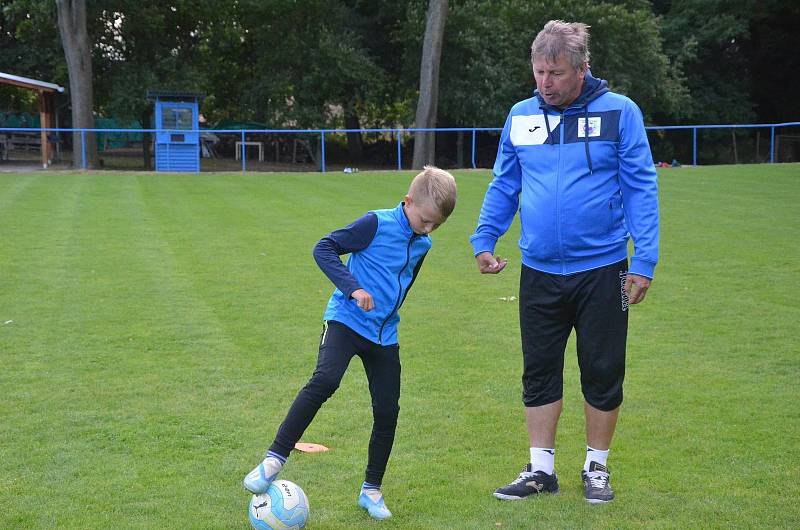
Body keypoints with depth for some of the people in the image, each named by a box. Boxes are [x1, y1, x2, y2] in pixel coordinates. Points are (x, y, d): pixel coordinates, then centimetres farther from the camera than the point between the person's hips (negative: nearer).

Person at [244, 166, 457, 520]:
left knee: (387, 411, 3)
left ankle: (372, 490, 19)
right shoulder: (377, 224, -12)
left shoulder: (422, 244, 8)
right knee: (324, 381, -28)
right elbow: (324, 248, -14)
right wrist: (352, 288, -23)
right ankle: (274, 459, -22)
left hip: (385, 335, 6)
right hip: (347, 320, -6)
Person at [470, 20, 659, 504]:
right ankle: (541, 470, 22)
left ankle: (597, 468, 25)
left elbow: (640, 189, -6)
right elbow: (504, 186, 13)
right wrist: (484, 239, 3)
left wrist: (645, 260, -11)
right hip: (539, 272, 3)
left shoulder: (619, 112, -6)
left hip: (602, 270, -3)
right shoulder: (521, 116, 4)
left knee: (603, 374, 8)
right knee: (539, 373, 10)